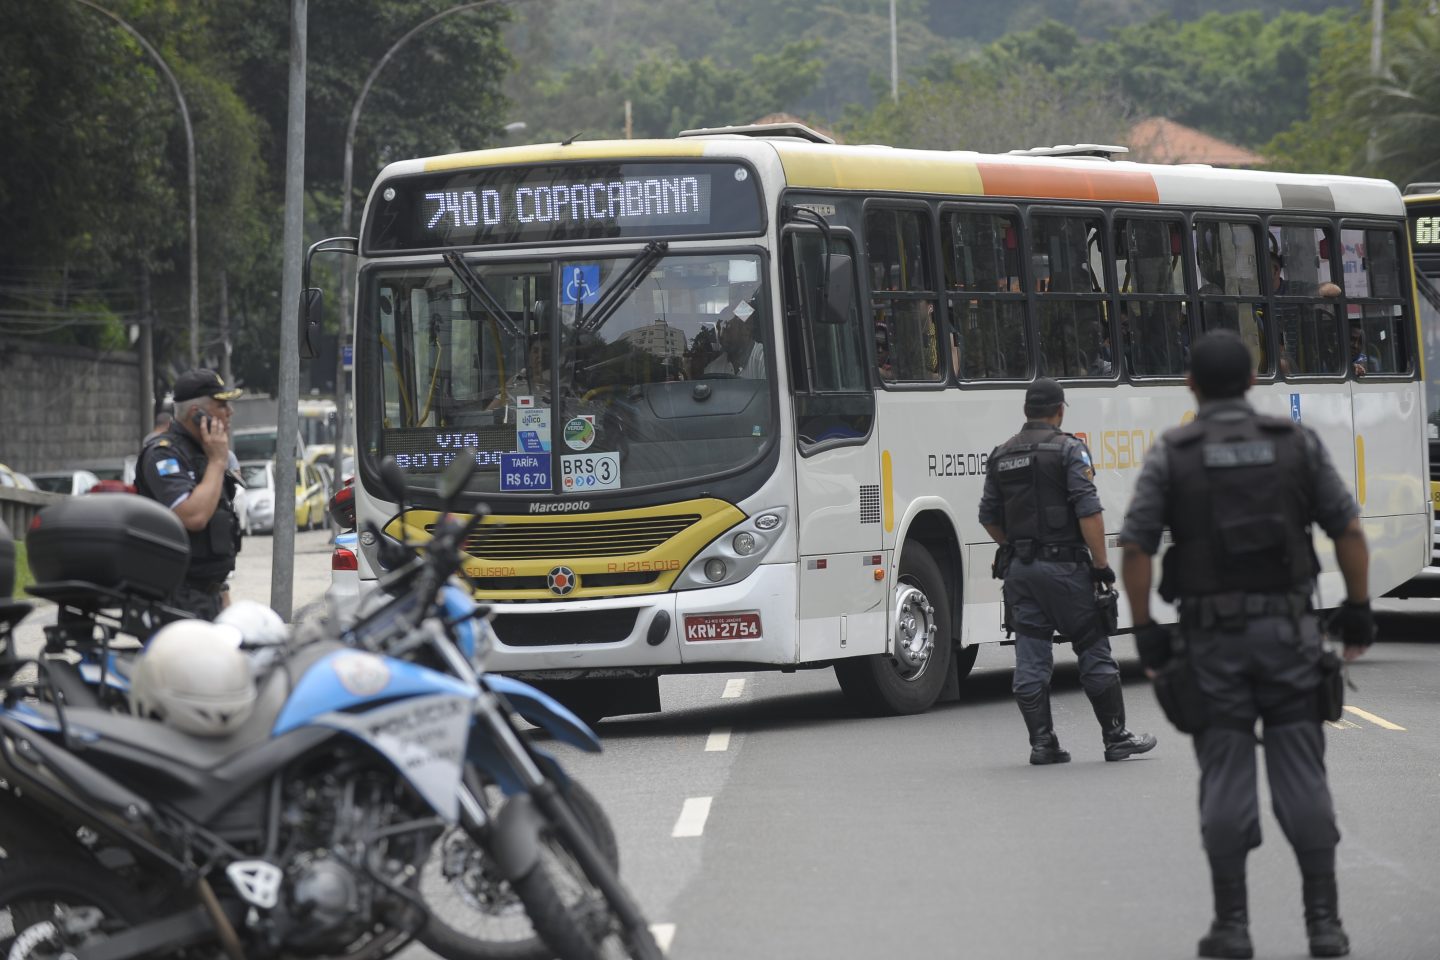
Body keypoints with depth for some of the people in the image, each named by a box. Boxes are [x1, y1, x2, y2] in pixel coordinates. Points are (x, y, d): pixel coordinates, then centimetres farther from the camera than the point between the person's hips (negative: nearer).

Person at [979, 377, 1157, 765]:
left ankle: (1041, 743, 4)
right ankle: (1116, 737, 8)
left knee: (1030, 660, 5)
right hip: (1063, 564, -5)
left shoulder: (1001, 456, 10)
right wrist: (1101, 563, -10)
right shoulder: (1068, 450, -7)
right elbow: (1088, 511, -15)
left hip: (1019, 568, 5)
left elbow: (989, 516, 15)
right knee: (1093, 650, 4)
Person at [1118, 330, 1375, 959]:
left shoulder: (1170, 454, 0)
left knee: (1226, 779, 3)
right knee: (1302, 775, 3)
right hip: (1288, 630, 1)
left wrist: (1145, 632, 0)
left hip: (1212, 636, -1)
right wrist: (1358, 612, 8)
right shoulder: (1296, 443, 4)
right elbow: (1348, 531, 1)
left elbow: (1135, 548, -6)